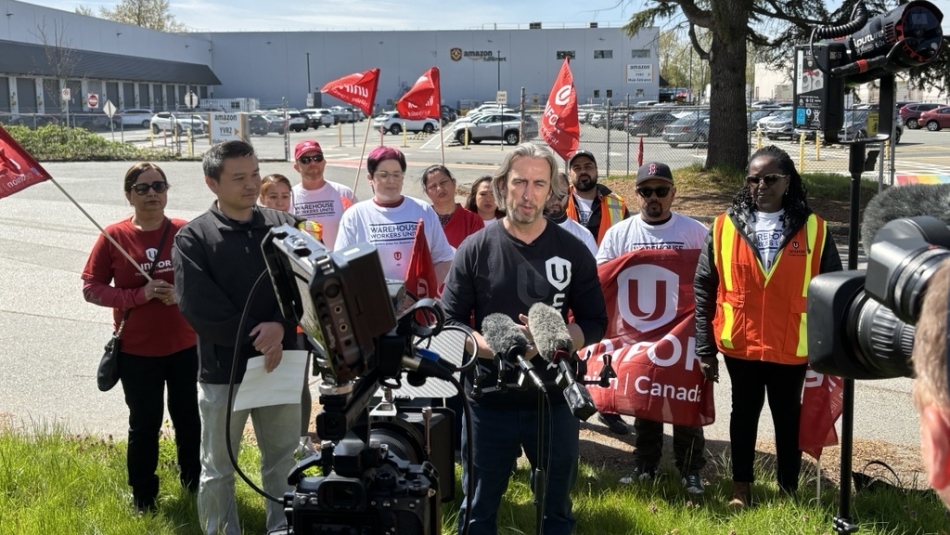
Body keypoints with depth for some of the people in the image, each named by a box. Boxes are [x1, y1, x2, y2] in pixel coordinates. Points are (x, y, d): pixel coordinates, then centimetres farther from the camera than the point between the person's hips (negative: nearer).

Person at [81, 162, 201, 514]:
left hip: (185, 346, 1)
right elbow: (91, 288, -5)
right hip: (136, 351, -1)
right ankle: (143, 498, 25)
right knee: (144, 423, 8)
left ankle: (195, 483, 34)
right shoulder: (114, 237, -6)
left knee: (189, 417, 13)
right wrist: (139, 295, -18)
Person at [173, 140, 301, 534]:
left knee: (283, 463, 15)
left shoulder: (284, 226, 5)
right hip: (224, 369, -3)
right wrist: (256, 337, -17)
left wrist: (281, 326, -18)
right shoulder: (193, 238, -4)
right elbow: (197, 306, -13)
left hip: (281, 363, 3)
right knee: (218, 470, 10)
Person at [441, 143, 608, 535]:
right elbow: (450, 322, -3)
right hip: (489, 402, 0)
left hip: (555, 401, 1)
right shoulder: (474, 249, -3)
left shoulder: (573, 251, 0)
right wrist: (493, 346, -21)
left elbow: (594, 324, 2)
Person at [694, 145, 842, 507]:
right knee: (744, 413, 15)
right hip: (739, 344, 1)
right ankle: (741, 486, 29)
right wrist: (705, 346, -1)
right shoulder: (724, 227, -3)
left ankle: (788, 487, 29)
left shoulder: (814, 229, -4)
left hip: (791, 347, 0)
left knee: (787, 415, 13)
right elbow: (704, 289, 0)